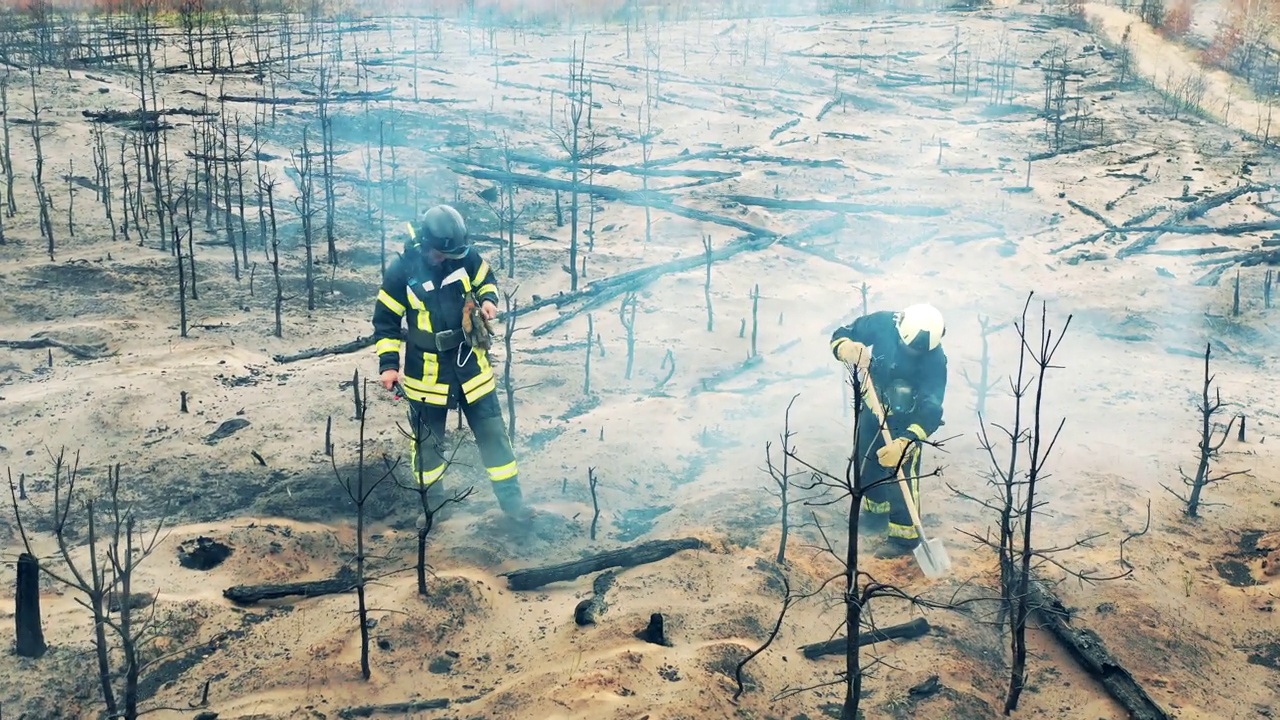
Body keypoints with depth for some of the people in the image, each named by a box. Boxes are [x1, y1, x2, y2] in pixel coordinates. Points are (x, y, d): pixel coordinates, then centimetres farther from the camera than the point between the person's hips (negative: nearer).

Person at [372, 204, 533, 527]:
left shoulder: (465, 256, -10)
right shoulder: (401, 270, -16)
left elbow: (486, 281, 11)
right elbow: (385, 321, -6)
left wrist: (488, 300, -10)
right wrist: (388, 364, -11)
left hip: (469, 363, 2)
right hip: (426, 371, -2)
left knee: (491, 430, 8)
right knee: (427, 438, 13)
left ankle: (510, 497, 22)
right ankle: (432, 501, 32)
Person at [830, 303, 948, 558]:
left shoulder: (935, 360, -33)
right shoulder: (882, 323, -25)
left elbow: (931, 411, -37)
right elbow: (841, 335, -12)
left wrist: (905, 442, -51)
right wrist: (846, 348, -38)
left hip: (906, 417, -4)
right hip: (872, 405, 5)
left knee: (901, 472, -10)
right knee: (866, 462, 18)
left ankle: (905, 535, 5)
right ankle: (876, 511, 44)